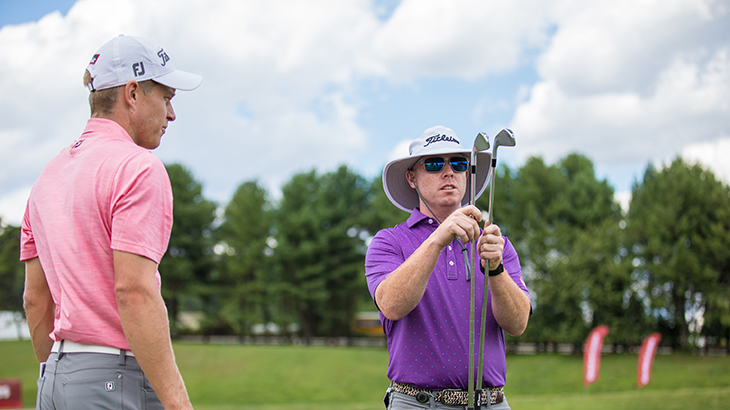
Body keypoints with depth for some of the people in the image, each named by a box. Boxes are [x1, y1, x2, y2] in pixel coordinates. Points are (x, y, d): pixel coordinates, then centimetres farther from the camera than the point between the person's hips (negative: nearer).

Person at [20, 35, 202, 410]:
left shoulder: (49, 174, 14)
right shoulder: (138, 168, -11)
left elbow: (35, 298, 16)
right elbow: (134, 292, -20)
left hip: (55, 379, 9)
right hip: (116, 377, -8)